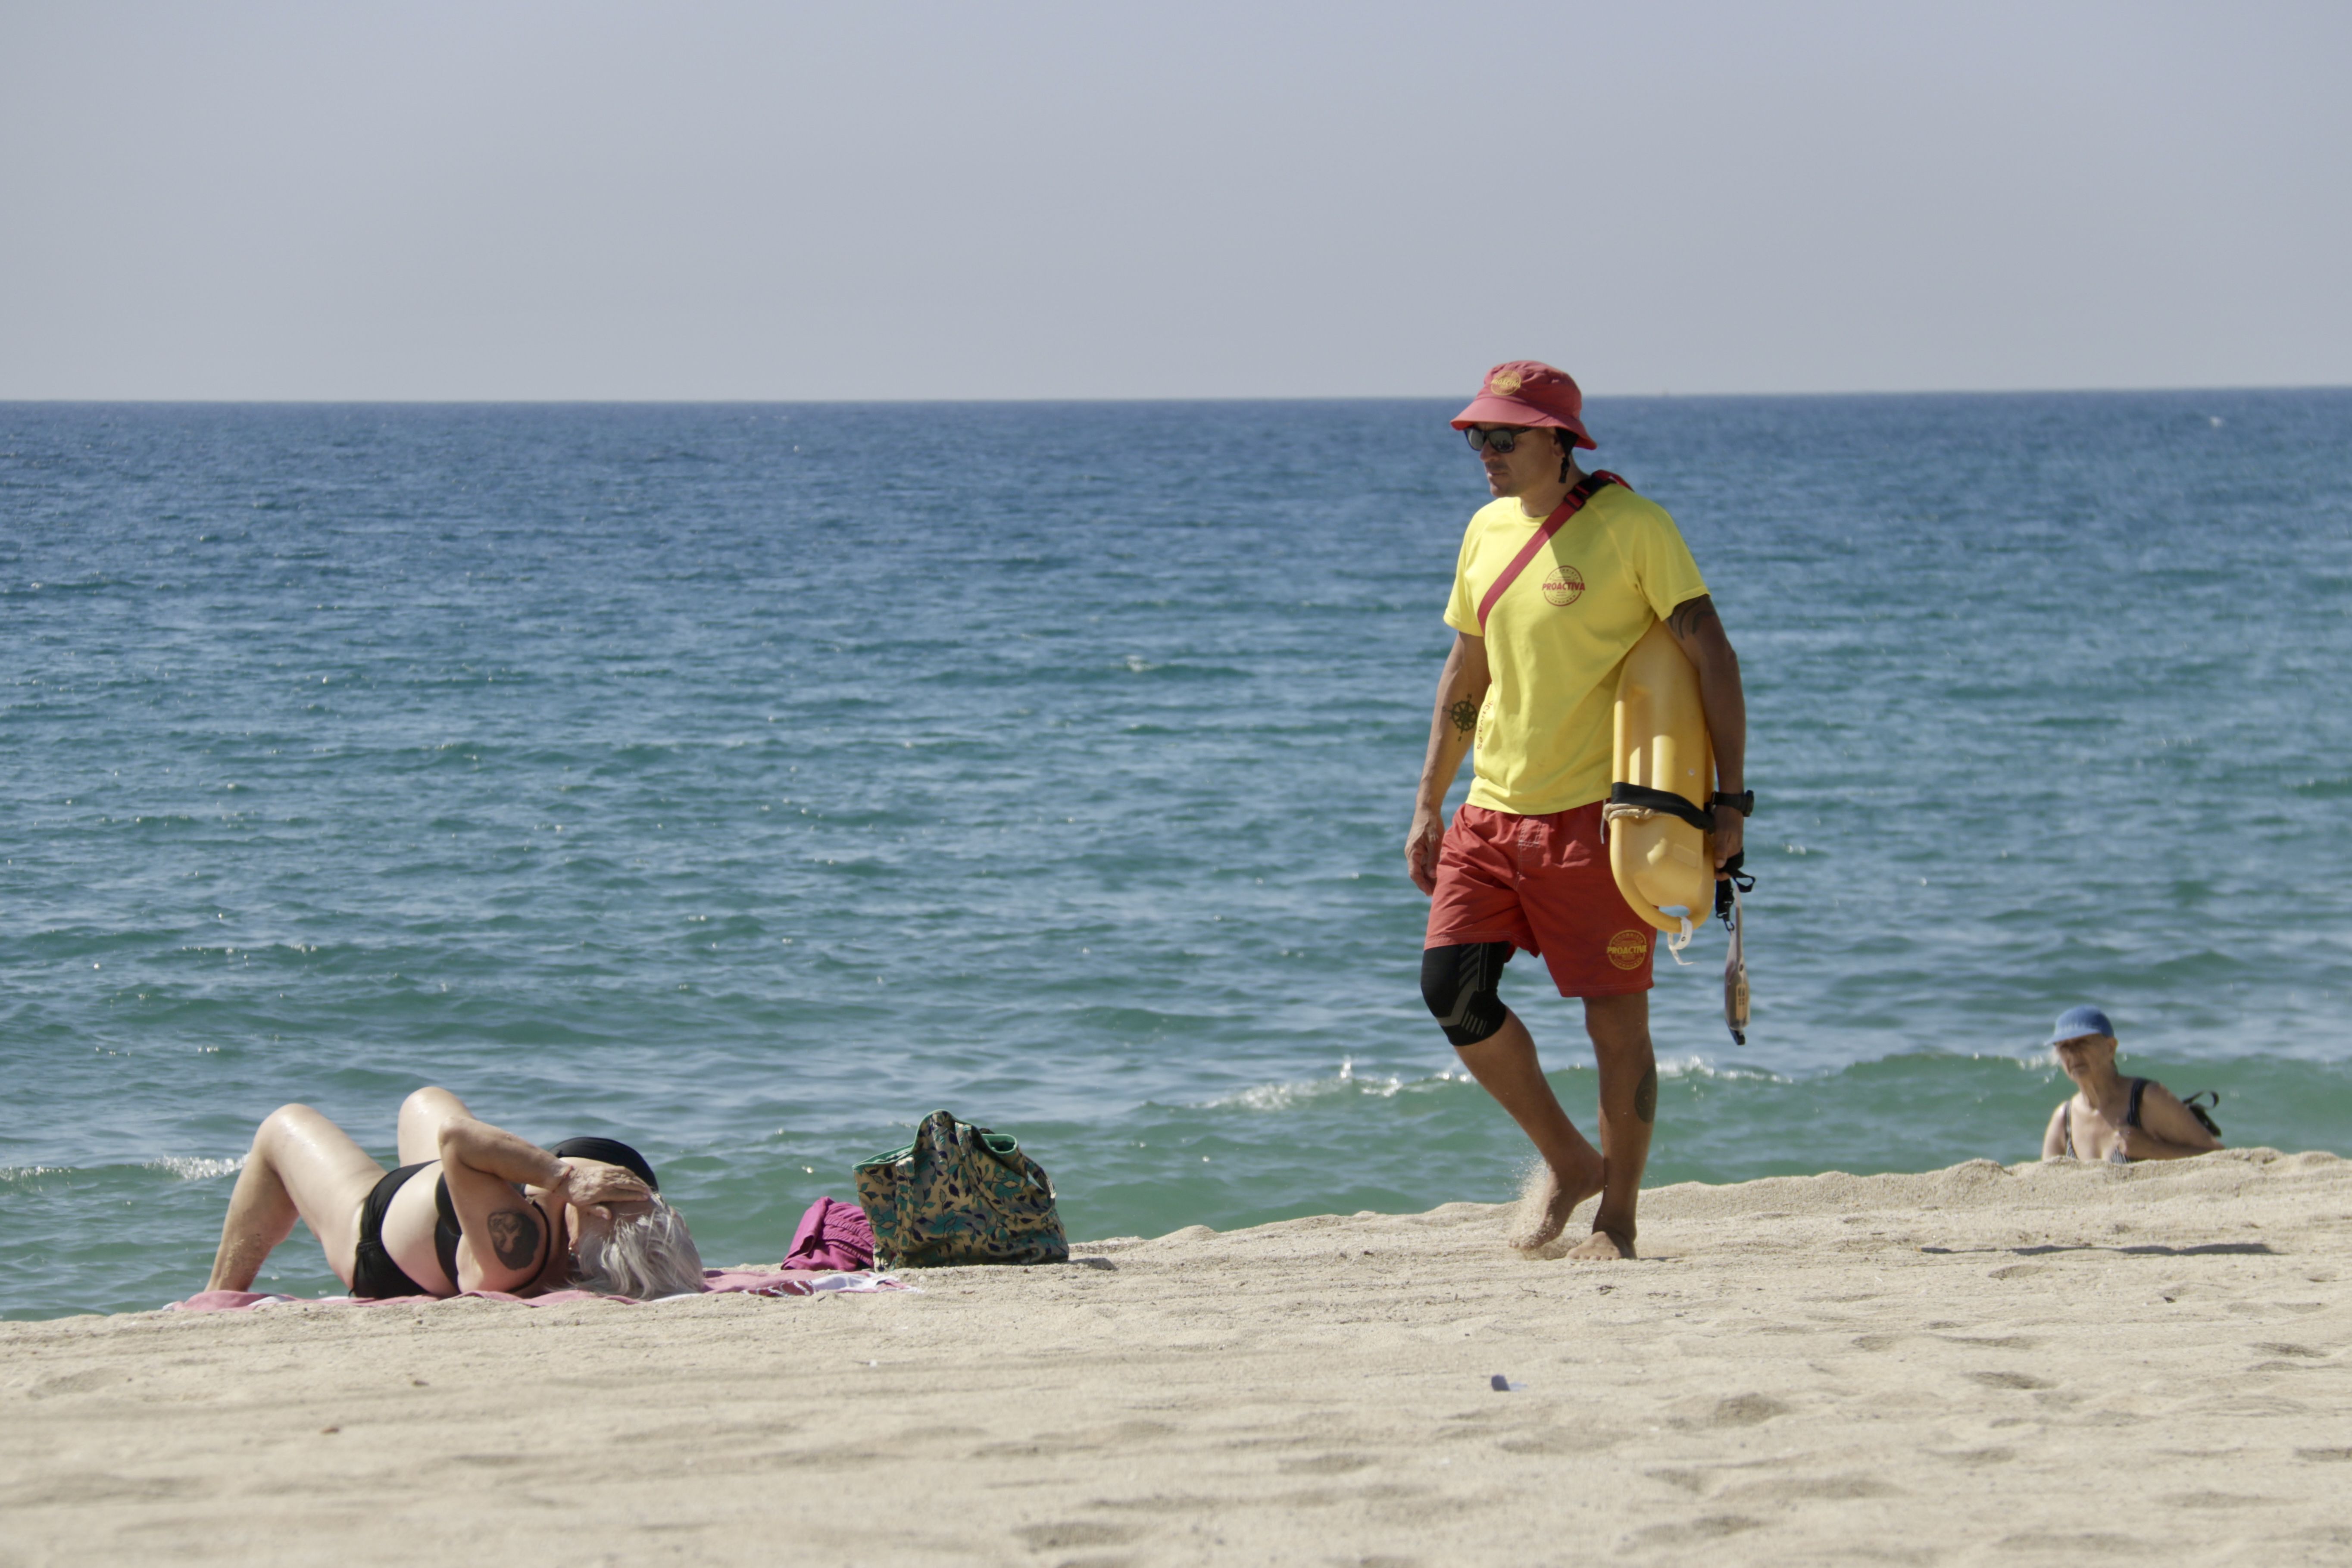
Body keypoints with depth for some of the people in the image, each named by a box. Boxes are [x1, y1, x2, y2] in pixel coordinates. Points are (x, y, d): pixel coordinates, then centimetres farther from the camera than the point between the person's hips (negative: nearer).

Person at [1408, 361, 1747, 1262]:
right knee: (1451, 988, -3)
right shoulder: (1487, 532, 10)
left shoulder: (1632, 527, -9)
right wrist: (1429, 805, 18)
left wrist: (1729, 797, -13)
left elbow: (1712, 659, -8)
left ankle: (1617, 1219, 10)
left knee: (1615, 1018, -3)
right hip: (1493, 810, 6)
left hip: (1595, 812, -6)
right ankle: (1567, 1163, 16)